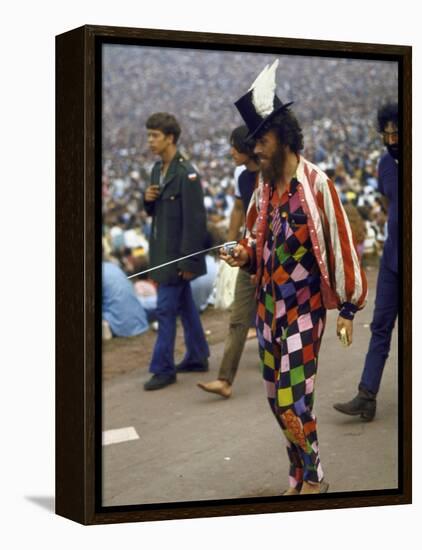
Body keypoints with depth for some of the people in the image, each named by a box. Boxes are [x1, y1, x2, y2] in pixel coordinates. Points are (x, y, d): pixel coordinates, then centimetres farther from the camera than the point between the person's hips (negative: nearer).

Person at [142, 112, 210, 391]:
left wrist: (188, 261, -20)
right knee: (184, 305, 16)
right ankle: (197, 357, 27)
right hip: (163, 250, 9)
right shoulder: (157, 169, 9)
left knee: (166, 309, -6)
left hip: (178, 252, -9)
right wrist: (148, 199, -5)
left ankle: (163, 369, 1)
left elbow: (194, 220, -20)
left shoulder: (186, 173, -18)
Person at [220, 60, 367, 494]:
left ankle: (314, 477, 15)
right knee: (276, 400, 12)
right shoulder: (264, 186, 6)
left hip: (304, 308, -7)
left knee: (293, 403, -8)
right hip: (268, 305, 7)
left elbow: (339, 245, -10)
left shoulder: (316, 184, -13)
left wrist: (347, 307, -8)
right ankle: (297, 479, 27)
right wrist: (245, 255, -3)